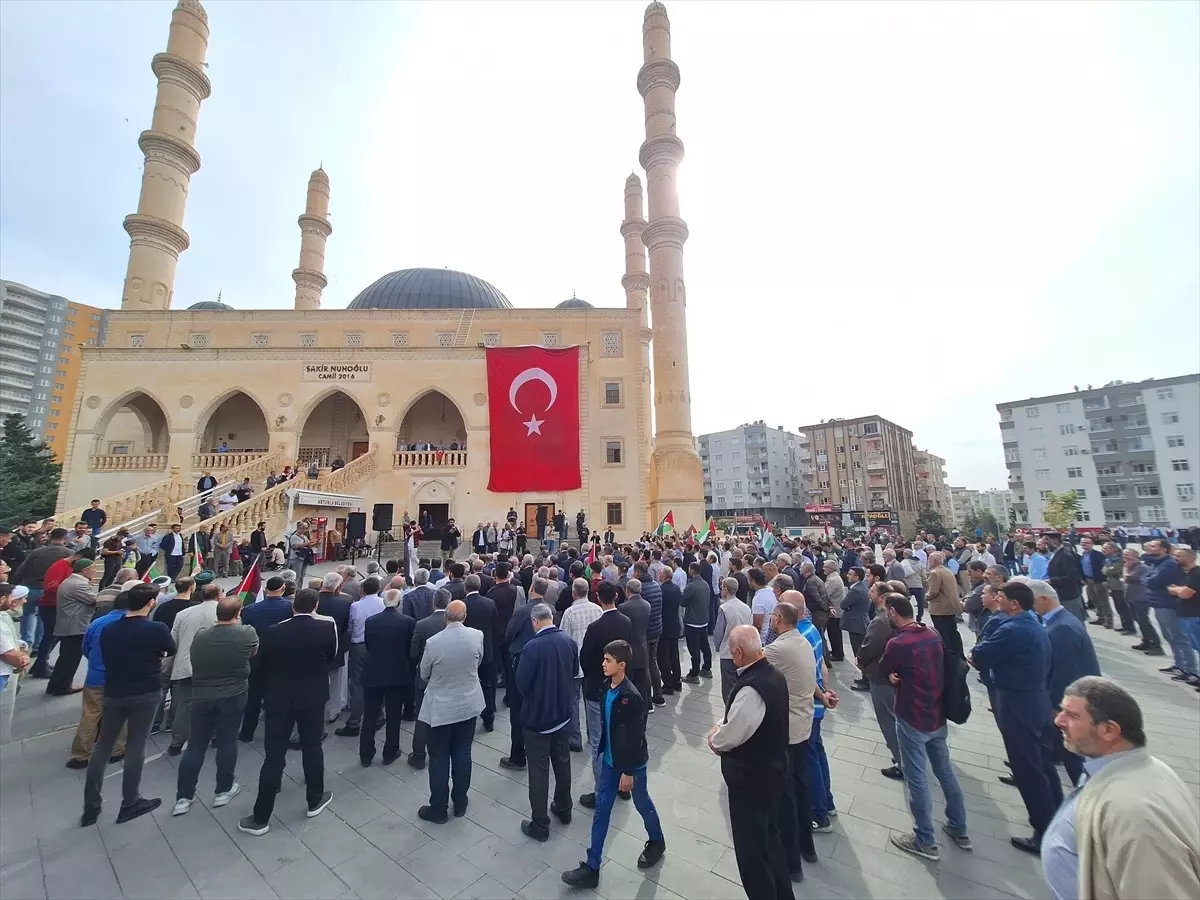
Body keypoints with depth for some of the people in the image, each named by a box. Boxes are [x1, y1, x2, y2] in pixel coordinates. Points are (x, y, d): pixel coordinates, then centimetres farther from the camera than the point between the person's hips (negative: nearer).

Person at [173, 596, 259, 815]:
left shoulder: (199, 637, -1)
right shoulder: (247, 633, -12)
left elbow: (196, 664, 14)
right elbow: (254, 651, 7)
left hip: (201, 697, 3)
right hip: (233, 696, -3)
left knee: (196, 746, 14)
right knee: (227, 742, 9)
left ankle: (183, 798, 20)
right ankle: (223, 791, 21)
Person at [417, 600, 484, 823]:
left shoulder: (433, 642, -21)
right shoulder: (477, 636, -16)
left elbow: (424, 675, -3)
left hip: (440, 708, -3)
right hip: (468, 704, 3)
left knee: (439, 759, 13)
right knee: (463, 755, 18)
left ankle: (439, 809, 26)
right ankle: (460, 803, 33)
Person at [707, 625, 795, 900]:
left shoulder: (751, 689, -34)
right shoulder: (774, 674, -5)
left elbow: (729, 737, -24)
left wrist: (714, 735, -4)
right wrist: (722, 728, 1)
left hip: (750, 779, -9)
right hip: (773, 768, 9)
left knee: (752, 850, 12)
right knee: (771, 837, 28)